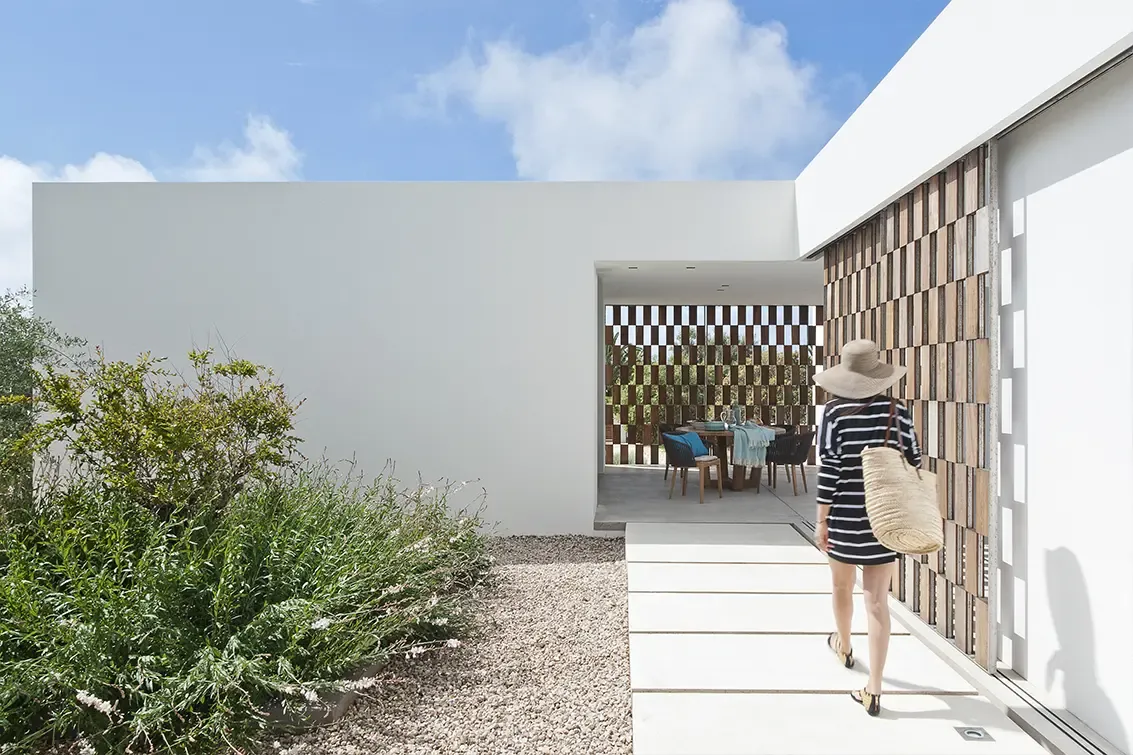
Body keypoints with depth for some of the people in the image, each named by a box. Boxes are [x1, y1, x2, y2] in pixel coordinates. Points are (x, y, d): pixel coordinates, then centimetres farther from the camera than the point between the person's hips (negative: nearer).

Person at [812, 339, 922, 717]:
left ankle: (844, 647, 48)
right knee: (877, 600, 4)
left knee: (842, 587, 23)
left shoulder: (836, 411, -11)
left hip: (845, 516, -2)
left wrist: (822, 519, -4)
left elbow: (829, 469, -12)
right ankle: (873, 690, 5)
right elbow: (913, 462, 2)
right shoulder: (897, 410, -3)